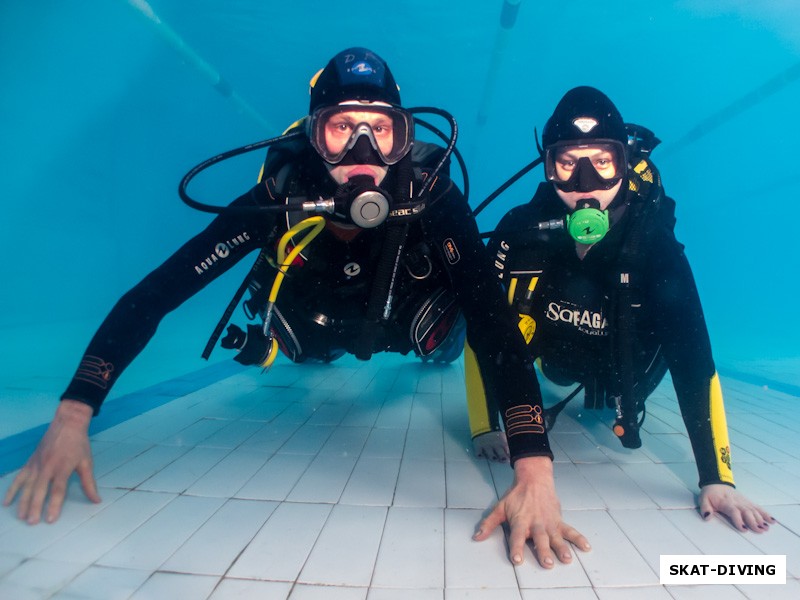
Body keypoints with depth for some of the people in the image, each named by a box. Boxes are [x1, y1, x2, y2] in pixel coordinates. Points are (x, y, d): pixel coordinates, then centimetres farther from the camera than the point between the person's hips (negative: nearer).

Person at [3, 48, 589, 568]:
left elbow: (494, 317, -50)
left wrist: (535, 474, -59)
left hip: (397, 321, 0)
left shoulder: (433, 202, -42)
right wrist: (72, 418, -44)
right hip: (316, 325, 1)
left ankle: (426, 340, 32)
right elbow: (153, 294, -37)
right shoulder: (277, 201, -39)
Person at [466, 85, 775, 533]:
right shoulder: (521, 231, -30)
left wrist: (717, 479, -33)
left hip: (623, 368, 0)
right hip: (556, 357, 1)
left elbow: (694, 357, -31)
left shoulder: (654, 244, -32)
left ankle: (623, 406, 22)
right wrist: (485, 429, -28)